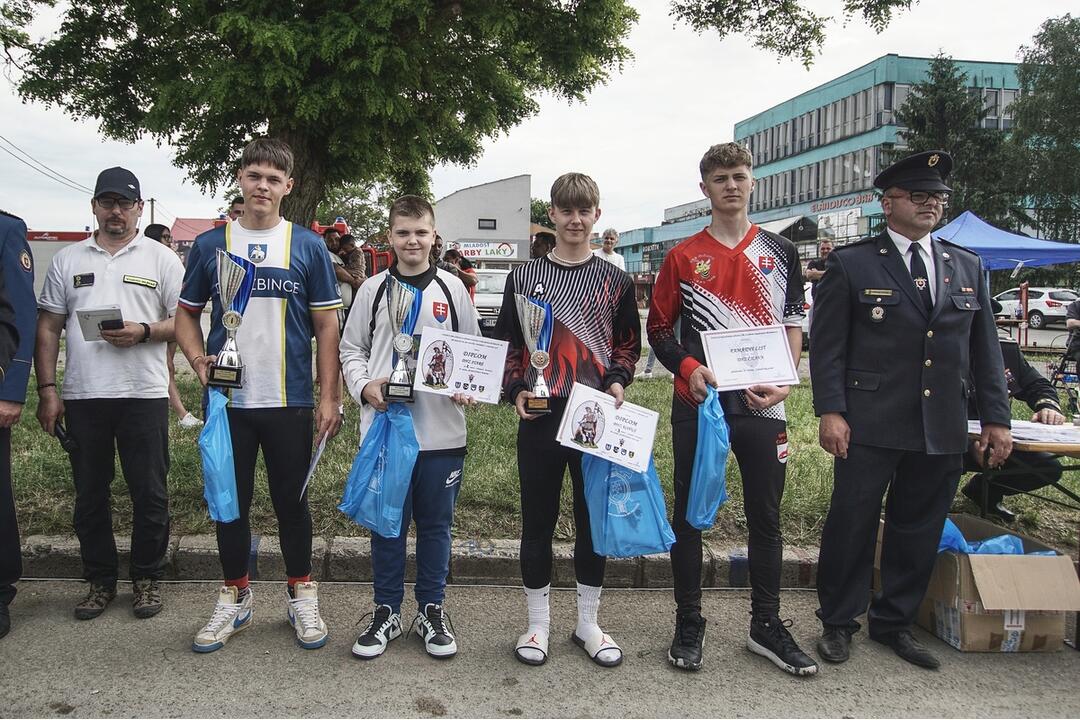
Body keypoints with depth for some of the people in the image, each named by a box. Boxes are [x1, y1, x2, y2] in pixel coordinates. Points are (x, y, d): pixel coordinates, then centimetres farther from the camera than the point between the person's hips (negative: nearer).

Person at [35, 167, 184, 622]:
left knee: (149, 493, 3)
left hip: (144, 394, -2)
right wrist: (47, 389, 2)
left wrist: (144, 332, -17)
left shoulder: (162, 259, 5)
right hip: (82, 396, 3)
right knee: (90, 494, 10)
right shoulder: (67, 260, 11)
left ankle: (147, 579, 17)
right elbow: (48, 328, 10)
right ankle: (100, 581, 23)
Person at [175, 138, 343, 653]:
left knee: (291, 499, 8)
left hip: (289, 401, -1)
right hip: (226, 400, 2)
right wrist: (199, 359, -8)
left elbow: (327, 325, 1)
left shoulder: (307, 246, 1)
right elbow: (186, 314, 12)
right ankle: (234, 597, 28)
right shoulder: (210, 244, 5)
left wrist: (329, 396, -5)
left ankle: (301, 595, 25)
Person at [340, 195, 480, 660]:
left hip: (442, 430, 0)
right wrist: (364, 386, -9)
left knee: (436, 524, 10)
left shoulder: (452, 289, 5)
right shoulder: (373, 289, 5)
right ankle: (387, 611, 24)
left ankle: (431, 609, 25)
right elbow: (351, 347, 10)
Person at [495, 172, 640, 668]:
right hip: (540, 415, 0)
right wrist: (515, 389, -6)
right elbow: (507, 342, 9)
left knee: (594, 516, 9)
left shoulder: (615, 280, 6)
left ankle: (588, 622, 24)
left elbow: (629, 343, 13)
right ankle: (538, 621, 22)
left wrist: (617, 380, -4)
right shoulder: (525, 276, 5)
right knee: (538, 517, 6)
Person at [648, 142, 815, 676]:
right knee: (689, 514, 6)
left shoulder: (780, 252, 9)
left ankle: (767, 626, 25)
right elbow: (659, 330, 6)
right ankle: (688, 625, 21)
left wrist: (784, 382, -6)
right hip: (697, 405, -1)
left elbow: (793, 323, 10)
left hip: (762, 406, 2)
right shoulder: (683, 257, 4)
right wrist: (688, 367, -13)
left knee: (766, 517, 9)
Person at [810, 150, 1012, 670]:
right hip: (871, 425, -4)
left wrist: (996, 418, 10)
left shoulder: (968, 266, 13)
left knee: (919, 529, 12)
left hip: (943, 429, 5)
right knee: (851, 524, 3)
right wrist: (830, 411, -12)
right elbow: (827, 344, -4)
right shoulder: (851, 263, -1)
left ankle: (894, 621, 29)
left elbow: (984, 349, 14)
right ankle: (838, 622, 20)